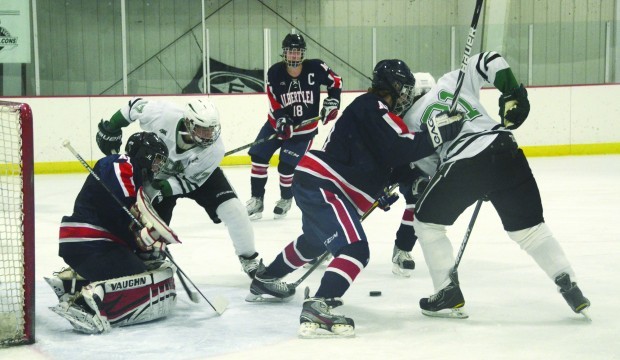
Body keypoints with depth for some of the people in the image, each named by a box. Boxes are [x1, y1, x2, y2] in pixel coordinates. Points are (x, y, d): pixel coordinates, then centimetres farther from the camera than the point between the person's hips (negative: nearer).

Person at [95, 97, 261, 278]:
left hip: (198, 175, 0)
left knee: (232, 209, -15)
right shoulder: (164, 115, -36)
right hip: (160, 173, 0)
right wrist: (112, 127, -16)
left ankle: (249, 258, 7)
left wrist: (168, 187, -38)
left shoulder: (214, 149, -33)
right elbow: (137, 104, -17)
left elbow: (192, 180, -24)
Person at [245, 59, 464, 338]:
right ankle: (318, 309, -36)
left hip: (313, 183, 11)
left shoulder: (373, 110, 17)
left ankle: (265, 281, 52)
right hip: (320, 186, -11)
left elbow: (394, 160, 21)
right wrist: (445, 131, -21)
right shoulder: (373, 108, -15)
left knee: (315, 241, 34)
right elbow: (402, 148, -25)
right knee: (355, 249, -22)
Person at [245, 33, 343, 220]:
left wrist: (332, 102, -6)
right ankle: (257, 199, 8)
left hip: (305, 127, -2)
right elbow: (274, 102, -13)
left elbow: (336, 81, 1)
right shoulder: (275, 73, -13)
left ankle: (286, 199, 19)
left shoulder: (315, 68, -15)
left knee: (286, 166, -9)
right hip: (279, 122, 3)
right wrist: (281, 119, -29)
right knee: (258, 156, -6)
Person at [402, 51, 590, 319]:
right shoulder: (452, 81, 22)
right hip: (504, 149, 4)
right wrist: (513, 94, 16)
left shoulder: (410, 119, 16)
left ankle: (449, 294, 16)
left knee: (427, 221, 18)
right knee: (529, 226, 17)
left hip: (464, 163, -4)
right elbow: (490, 60, 13)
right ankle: (568, 284, 8)